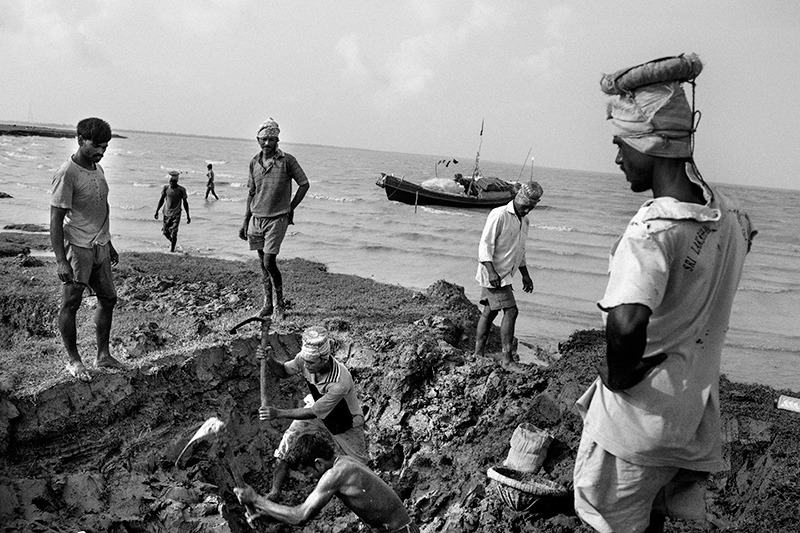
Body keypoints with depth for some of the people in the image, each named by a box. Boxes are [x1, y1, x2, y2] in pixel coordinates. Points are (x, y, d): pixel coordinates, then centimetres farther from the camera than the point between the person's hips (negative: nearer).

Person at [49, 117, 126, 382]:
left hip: (99, 247, 8)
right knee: (71, 303, -3)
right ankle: (73, 361, 8)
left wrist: (109, 245, 24)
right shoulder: (67, 174, -15)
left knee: (108, 299, 11)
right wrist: (61, 261, -22)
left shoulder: (98, 169, 10)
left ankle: (103, 355, 22)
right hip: (77, 248, -8)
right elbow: (55, 221, -17)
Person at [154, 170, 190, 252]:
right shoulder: (166, 188, 0)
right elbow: (161, 200, 10)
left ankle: (172, 250, 5)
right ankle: (171, 241, 38)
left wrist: (188, 216, 2)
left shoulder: (181, 190, -7)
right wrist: (157, 211, 4)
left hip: (176, 214, -3)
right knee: (165, 232, 7)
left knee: (174, 233, -8)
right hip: (166, 213, 3)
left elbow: (185, 202, 1)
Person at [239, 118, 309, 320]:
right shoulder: (254, 162, 6)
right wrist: (245, 222, 12)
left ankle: (280, 305, 6)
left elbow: (304, 184, 0)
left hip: (277, 219, -5)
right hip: (256, 218, 5)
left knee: (269, 263, -10)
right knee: (263, 264, 9)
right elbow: (251, 193, 13)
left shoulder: (287, 160, -8)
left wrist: (291, 208, 0)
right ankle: (267, 304, 19)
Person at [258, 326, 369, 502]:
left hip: (345, 423, -5)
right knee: (288, 441, -12)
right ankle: (274, 492, 2)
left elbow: (313, 413, -36)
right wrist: (268, 360, -30)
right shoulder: (305, 359, -27)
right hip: (318, 413, 5)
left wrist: (278, 413, -40)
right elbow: (283, 371, -8)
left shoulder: (340, 382, -43)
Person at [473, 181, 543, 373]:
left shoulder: (524, 222, 13)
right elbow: (485, 244, -17)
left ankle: (478, 353, 19)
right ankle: (507, 359, -9)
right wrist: (491, 271, -25)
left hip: (505, 275, 8)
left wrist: (525, 274, 24)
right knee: (511, 311, -12)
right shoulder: (499, 215, -14)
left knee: (489, 312, 12)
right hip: (493, 274, -8)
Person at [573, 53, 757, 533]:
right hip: (696, 406, 7)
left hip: (639, 408, -7)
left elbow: (626, 320, -46)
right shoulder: (728, 213, -3)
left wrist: (618, 373, -26)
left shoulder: (655, 227, -30)